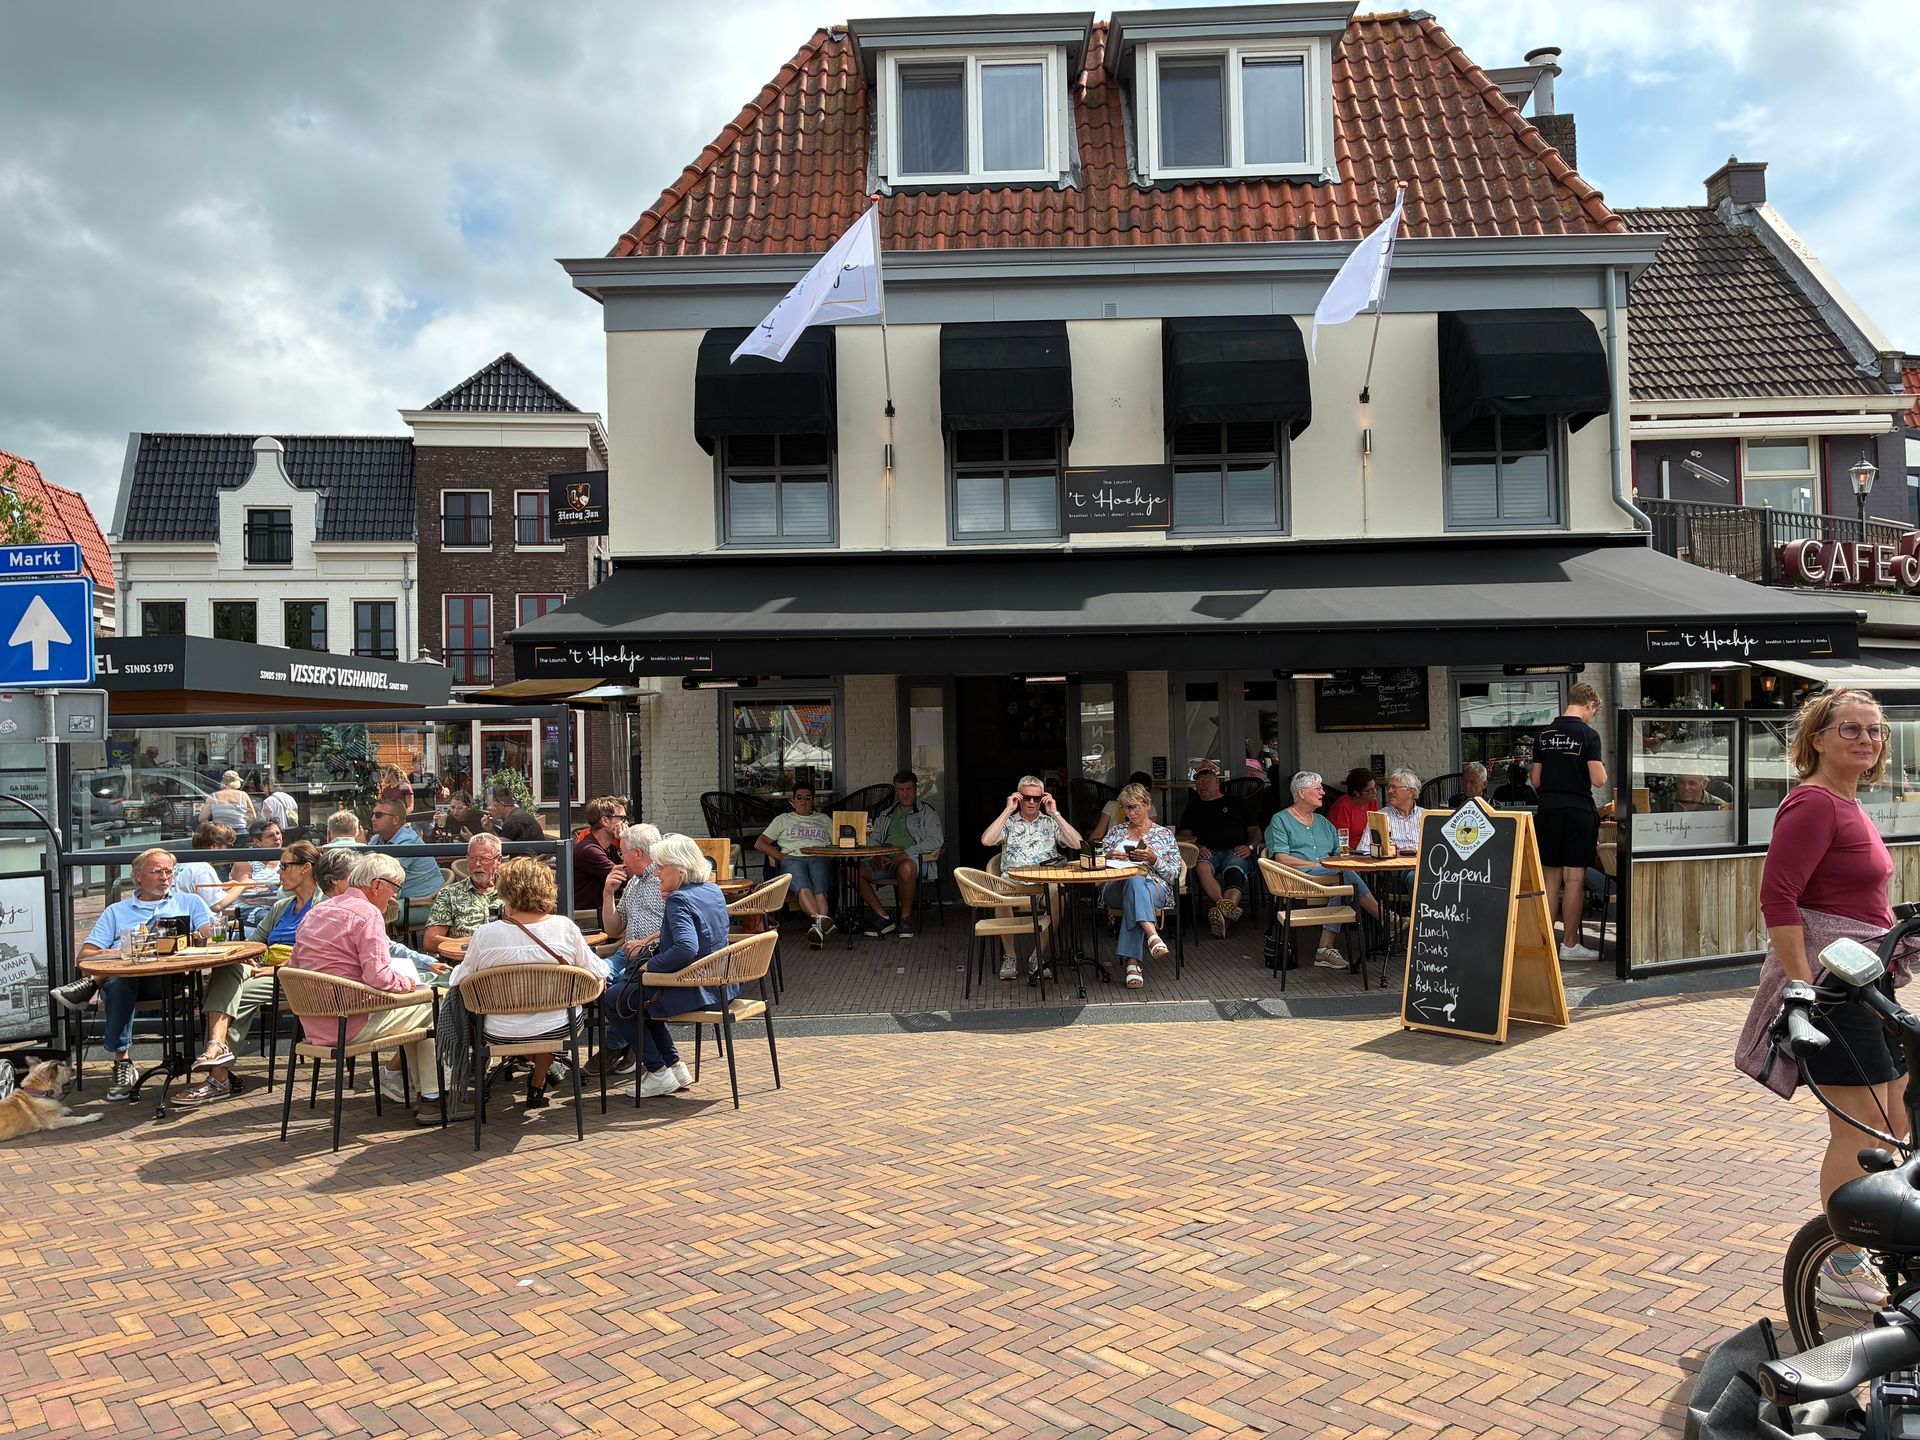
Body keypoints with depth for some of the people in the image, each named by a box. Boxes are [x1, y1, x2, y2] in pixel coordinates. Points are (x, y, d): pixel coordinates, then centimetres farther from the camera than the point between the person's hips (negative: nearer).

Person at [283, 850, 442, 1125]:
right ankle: (432, 1100, 8)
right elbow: (379, 976, -23)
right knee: (428, 1007, 8)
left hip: (314, 1027, 9)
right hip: (349, 1026, -9)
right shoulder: (367, 913, -14)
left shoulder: (316, 912, 13)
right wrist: (406, 983, -2)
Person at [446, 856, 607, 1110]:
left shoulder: (485, 935, -15)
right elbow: (597, 972, -4)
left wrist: (455, 970, 21)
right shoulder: (564, 927, -13)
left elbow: (458, 981, -3)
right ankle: (537, 1086, 35)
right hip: (556, 1029, 0)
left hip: (501, 1033, 0)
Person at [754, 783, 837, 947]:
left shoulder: (824, 819, 33)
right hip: (792, 858, -1)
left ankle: (817, 927, -59)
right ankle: (820, 919, -63)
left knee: (820, 889, -35)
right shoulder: (783, 819, 30)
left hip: (819, 858, 1)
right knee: (803, 887, -38)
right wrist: (780, 856, 4)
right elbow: (759, 843, 21)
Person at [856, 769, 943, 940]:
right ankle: (883, 918, -17)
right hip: (885, 860, 5)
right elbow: (874, 838, 21)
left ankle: (906, 916, -20)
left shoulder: (926, 812, 12)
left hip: (914, 859, -5)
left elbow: (936, 840, -3)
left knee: (905, 868, -42)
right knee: (854, 870, -22)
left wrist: (907, 853, -15)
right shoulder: (886, 814, 28)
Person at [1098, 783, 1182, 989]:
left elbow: (1174, 874, 8)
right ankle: (1152, 936, -60)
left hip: (1156, 889, -1)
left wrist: (1154, 859, -11)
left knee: (1135, 883, -40)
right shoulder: (1115, 833, 25)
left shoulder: (1164, 834, 18)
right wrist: (1109, 857, -4)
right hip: (1115, 888, 1)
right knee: (1134, 879, -38)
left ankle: (1132, 963, -50)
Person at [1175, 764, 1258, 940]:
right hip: (1208, 851, 1)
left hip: (1235, 851, -1)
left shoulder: (1236, 803, 25)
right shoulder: (1193, 807, 28)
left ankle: (1223, 915, -57)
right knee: (1202, 868, -36)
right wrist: (1197, 846, -3)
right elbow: (1183, 834, 19)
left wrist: (1249, 846, -2)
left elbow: (1255, 830, 20)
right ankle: (1225, 905, -52)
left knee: (1234, 872, -36)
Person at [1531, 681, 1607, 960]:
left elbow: (1536, 780, 10)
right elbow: (1598, 780, -12)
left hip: (1547, 811, 5)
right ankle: (1570, 944, 5)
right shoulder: (1588, 734, -8)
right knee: (1574, 878, 1)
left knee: (1551, 876, 11)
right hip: (1578, 811, -5)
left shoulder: (1544, 735, 8)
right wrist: (1602, 770, 9)